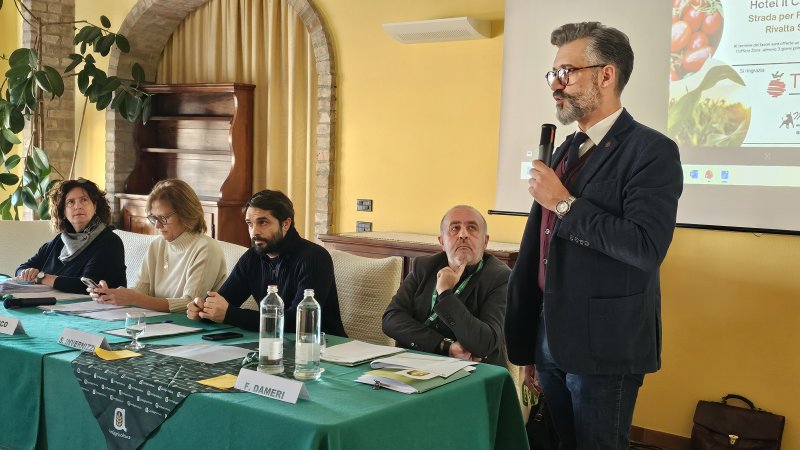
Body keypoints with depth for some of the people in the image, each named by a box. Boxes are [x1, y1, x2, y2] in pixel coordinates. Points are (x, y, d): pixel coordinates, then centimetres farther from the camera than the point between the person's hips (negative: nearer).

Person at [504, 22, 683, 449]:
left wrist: (564, 203, -19)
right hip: (550, 340, 7)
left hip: (604, 347, -7)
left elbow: (646, 248, -24)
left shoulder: (651, 150, -11)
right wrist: (528, 348, 17)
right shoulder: (565, 151, 13)